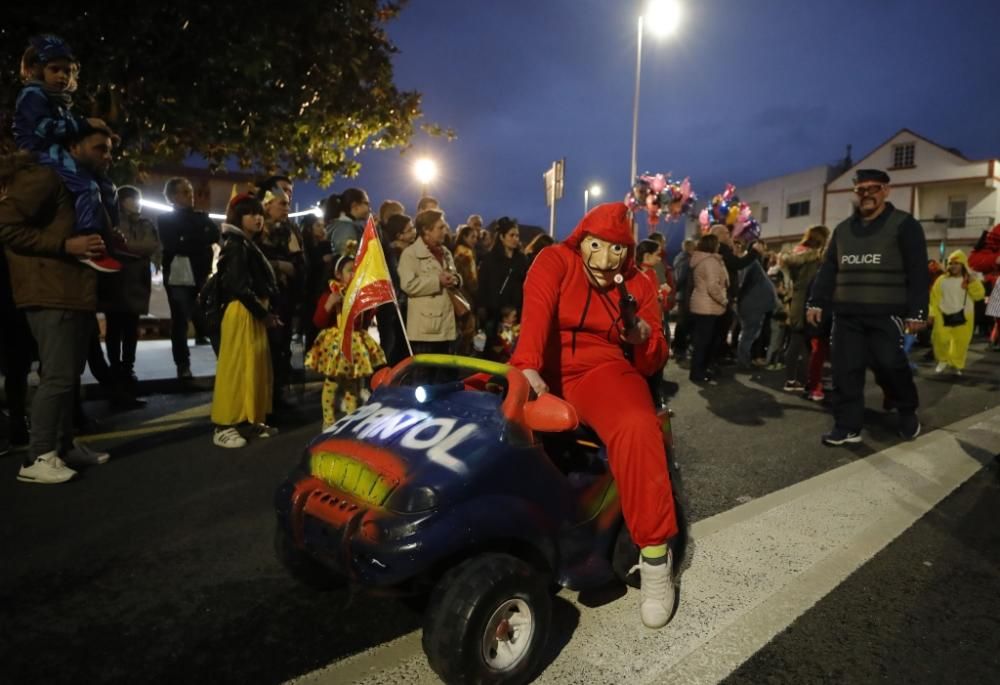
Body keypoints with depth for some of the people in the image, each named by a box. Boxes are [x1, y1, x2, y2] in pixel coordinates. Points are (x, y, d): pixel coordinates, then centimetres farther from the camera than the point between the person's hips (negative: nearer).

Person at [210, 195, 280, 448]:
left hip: (255, 313, 10)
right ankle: (223, 426, 1)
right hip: (242, 313, -10)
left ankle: (255, 421, 21)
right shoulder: (236, 245, -10)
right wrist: (263, 313, -13)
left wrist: (265, 313, 4)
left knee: (256, 367, 13)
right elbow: (240, 288, -19)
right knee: (235, 368, -6)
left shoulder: (248, 245, 18)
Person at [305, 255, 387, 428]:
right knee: (331, 382, 0)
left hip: (356, 343, 5)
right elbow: (318, 322, -14)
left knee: (353, 383, 13)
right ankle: (328, 421, 11)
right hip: (335, 343, -5)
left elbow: (366, 321, 14)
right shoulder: (330, 294, -9)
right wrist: (329, 304, -26)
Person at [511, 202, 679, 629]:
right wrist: (526, 367, -41)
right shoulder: (555, 260, 0)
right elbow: (536, 311, -22)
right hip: (546, 373, 1)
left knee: (636, 426, -33)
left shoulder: (639, 286, 7)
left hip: (602, 371, 0)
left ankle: (655, 553, -19)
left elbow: (653, 364, 6)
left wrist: (645, 338, -18)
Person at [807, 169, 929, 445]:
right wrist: (817, 302, 9)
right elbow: (828, 269, 17)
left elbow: (917, 272, -5)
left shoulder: (904, 224, 1)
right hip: (847, 314, 5)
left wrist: (916, 311, -12)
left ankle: (908, 412, 23)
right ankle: (848, 427, 8)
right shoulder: (843, 229, 17)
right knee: (845, 371, 1)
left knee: (890, 366, -6)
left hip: (886, 314, -4)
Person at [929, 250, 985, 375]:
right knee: (940, 339, -6)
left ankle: (956, 365, 22)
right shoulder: (942, 280, 2)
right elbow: (934, 298, 2)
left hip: (962, 317, 1)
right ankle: (943, 360, 18)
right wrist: (932, 314, -4)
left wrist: (972, 282, -16)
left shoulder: (970, 280, 3)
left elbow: (979, 295, -8)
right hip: (943, 315, 0)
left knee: (960, 343, 6)